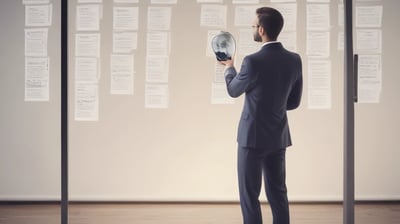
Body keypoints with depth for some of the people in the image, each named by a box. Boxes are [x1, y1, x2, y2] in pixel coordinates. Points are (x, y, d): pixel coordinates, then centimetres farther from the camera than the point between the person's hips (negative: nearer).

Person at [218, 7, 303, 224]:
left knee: (249, 195, 4)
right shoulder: (295, 60, -1)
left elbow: (233, 91, -1)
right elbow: (294, 101, 7)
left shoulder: (253, 61, -19)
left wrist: (229, 68, 17)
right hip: (279, 136, 6)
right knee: (277, 193, 13)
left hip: (253, 135, -6)